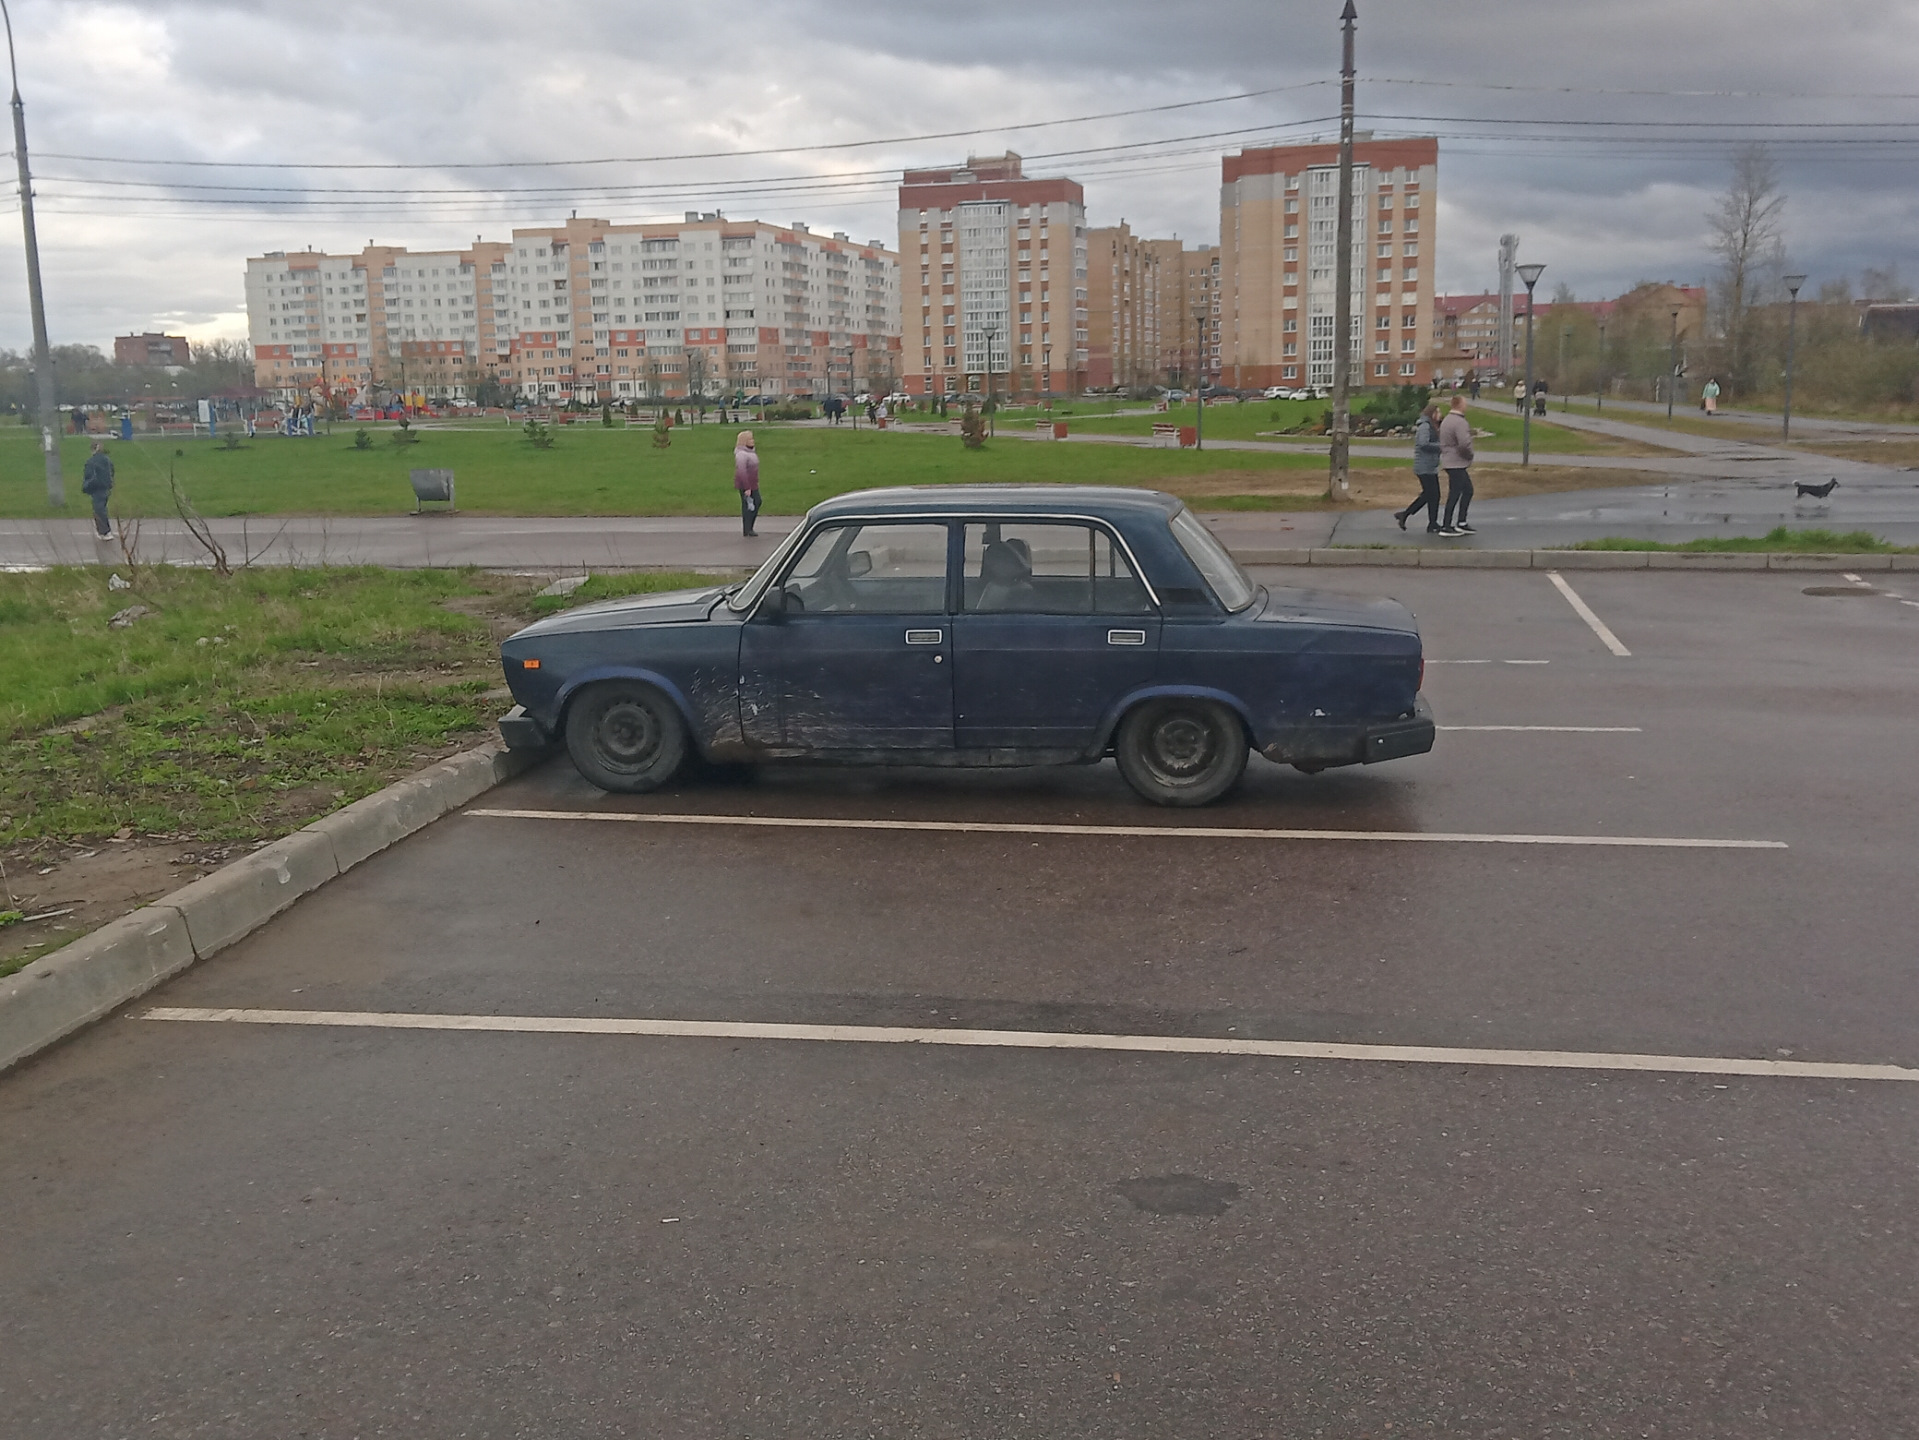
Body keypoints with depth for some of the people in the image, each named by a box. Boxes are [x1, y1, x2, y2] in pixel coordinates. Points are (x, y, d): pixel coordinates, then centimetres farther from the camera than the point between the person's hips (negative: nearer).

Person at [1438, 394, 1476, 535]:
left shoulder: (1446, 420, 14)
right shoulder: (1460, 422, -19)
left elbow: (1442, 442, 21)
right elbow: (1464, 444, -29)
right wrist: (1470, 455, -11)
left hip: (1449, 461, 10)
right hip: (1457, 464, -10)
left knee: (1468, 490, 16)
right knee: (1454, 494, -3)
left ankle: (1461, 523, 18)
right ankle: (1446, 526, 1)